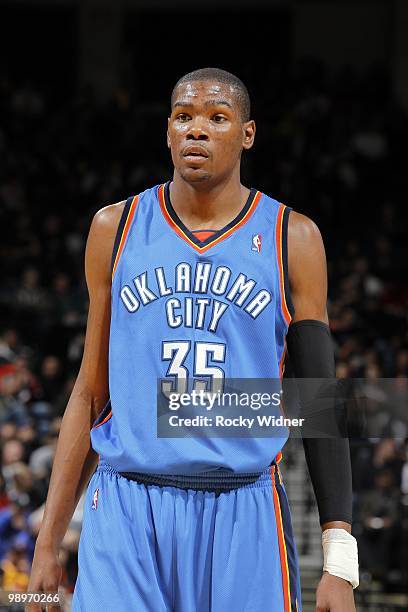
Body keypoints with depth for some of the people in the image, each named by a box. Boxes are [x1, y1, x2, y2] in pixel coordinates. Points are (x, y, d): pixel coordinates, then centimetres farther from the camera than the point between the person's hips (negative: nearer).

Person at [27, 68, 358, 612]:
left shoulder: (292, 238, 4)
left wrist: (340, 561, -5)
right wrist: (48, 542, 7)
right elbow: (91, 392, 13)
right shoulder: (115, 228, 8)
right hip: (128, 512, 1)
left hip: (245, 516, -1)